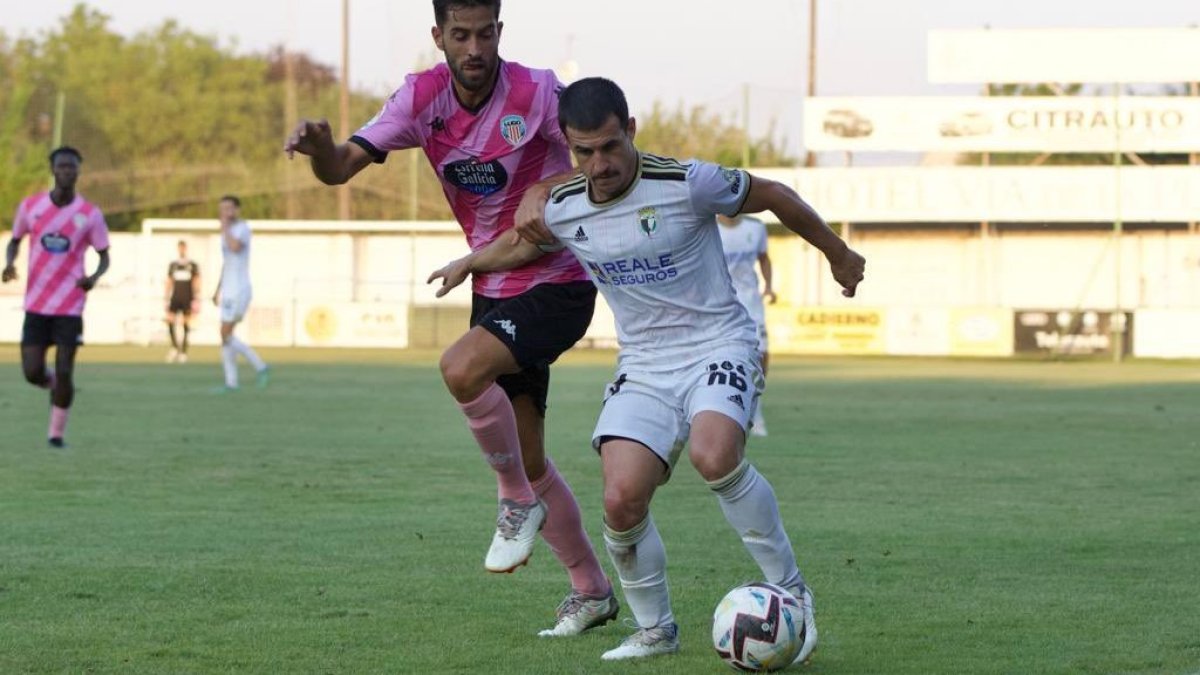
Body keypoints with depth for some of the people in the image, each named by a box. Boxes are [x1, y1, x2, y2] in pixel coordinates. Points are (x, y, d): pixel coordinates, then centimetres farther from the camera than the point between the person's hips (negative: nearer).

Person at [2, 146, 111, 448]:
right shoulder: (30, 206, 0)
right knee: (33, 373, -4)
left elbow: (104, 256, 4)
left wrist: (94, 277, -18)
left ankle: (57, 432, 12)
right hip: (36, 305, 2)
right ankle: (55, 384, 31)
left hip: (70, 306, -1)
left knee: (64, 373, -6)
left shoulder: (90, 214, -4)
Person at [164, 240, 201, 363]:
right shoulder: (173, 264, 11)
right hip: (175, 298, 2)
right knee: (170, 321, -15)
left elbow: (196, 283, 0)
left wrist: (197, 299, -8)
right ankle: (175, 347, -3)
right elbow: (169, 282, 14)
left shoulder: (193, 265, 3)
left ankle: (183, 352, 5)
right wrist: (167, 298, 10)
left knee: (186, 325, -1)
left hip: (187, 299, -2)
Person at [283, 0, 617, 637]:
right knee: (527, 459, 10)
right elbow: (342, 166, -11)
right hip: (492, 291, 6)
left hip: (556, 286, -6)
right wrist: (319, 145, -34)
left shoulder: (536, 92, -17)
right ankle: (592, 591, 25)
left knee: (461, 367, -31)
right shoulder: (422, 98, -5)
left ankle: (518, 501, -9)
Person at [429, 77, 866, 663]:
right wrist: (470, 263, 32)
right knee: (621, 499, -17)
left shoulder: (687, 183, -15)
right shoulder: (563, 208, 0)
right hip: (643, 367, 4)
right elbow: (529, 242, 27)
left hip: (719, 346, -4)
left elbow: (772, 196, 2)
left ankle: (791, 595, -17)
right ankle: (654, 631, 8)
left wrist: (838, 254, 13)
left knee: (714, 456, -34)